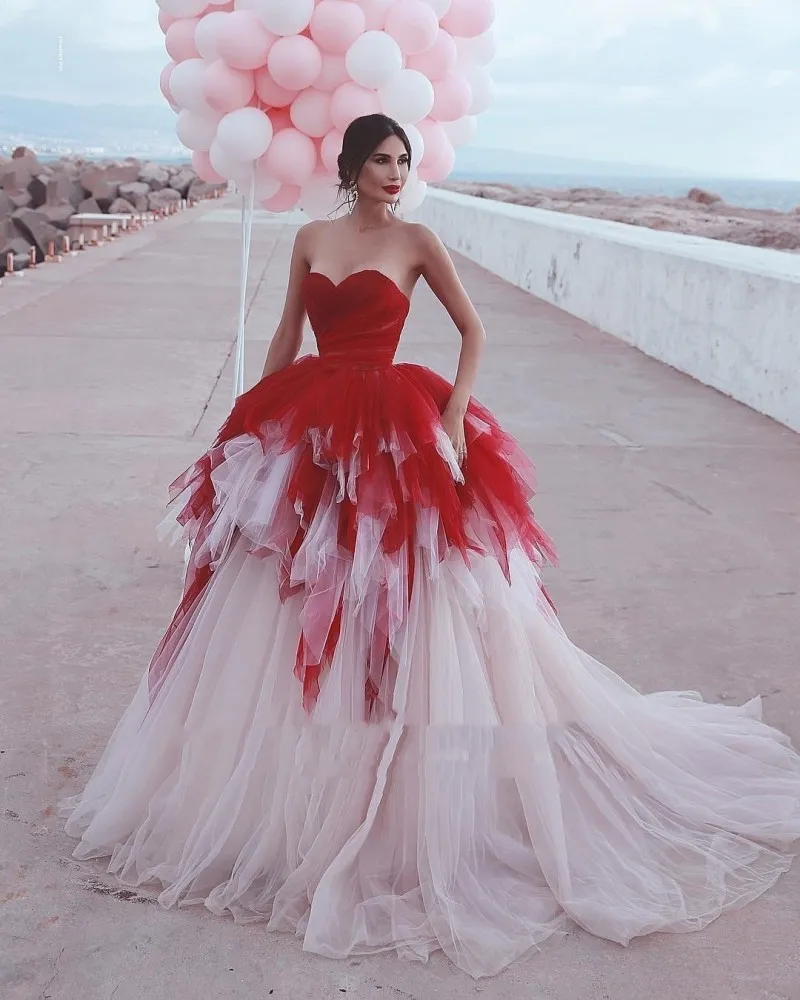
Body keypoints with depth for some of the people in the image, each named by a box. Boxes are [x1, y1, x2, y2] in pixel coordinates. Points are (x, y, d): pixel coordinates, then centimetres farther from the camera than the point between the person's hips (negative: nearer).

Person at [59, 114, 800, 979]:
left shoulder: (416, 241, 1)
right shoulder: (310, 239, 11)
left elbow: (472, 331, 2)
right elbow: (285, 338, 14)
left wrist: (455, 417, -10)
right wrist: (250, 423, 10)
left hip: (394, 435, -4)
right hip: (307, 430, 4)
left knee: (403, 616, -2)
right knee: (288, 618, 9)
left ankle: (414, 815, 14)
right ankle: (281, 795, 28)